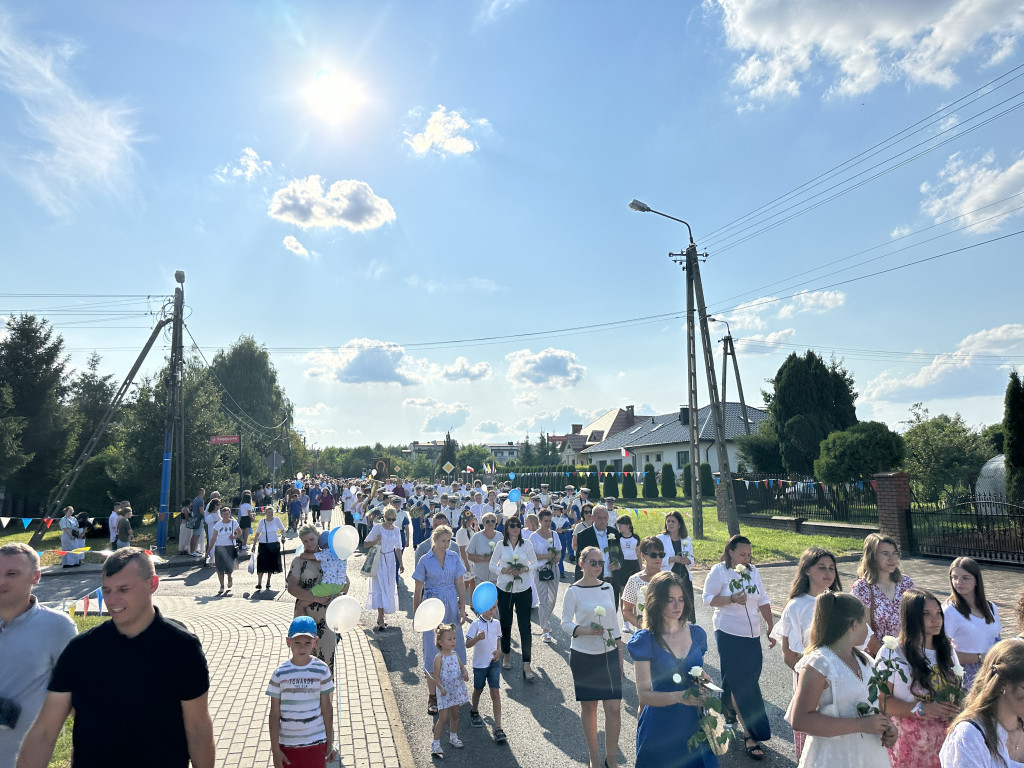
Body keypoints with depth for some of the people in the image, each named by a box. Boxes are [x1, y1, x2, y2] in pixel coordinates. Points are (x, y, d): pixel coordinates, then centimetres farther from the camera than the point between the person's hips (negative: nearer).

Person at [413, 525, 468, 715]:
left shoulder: (455, 558, 0)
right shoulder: (425, 561, -8)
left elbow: (460, 585, 5)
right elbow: (418, 590, -3)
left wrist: (462, 609, 1)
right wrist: (416, 615, -2)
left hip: (451, 606, 3)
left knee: (453, 645, 9)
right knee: (433, 649, 1)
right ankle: (432, 696, 12)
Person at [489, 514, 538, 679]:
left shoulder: (527, 545, -1)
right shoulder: (500, 546, -1)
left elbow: (535, 563, 7)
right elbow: (492, 566, 5)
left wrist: (525, 569, -12)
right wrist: (504, 570, -14)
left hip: (524, 590, -1)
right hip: (504, 590, 1)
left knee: (525, 626, -5)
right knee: (505, 624, 12)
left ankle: (526, 664, -2)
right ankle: (506, 655, 36)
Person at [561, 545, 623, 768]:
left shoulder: (607, 587, 4)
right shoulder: (573, 591, -9)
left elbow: (614, 621, 11)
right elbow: (565, 623, -8)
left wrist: (620, 652, 11)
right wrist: (587, 630, -24)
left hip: (609, 655, 3)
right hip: (583, 656, -3)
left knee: (614, 708, -1)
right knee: (589, 707, 9)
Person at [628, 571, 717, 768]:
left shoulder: (697, 634, 0)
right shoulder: (645, 641, -14)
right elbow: (644, 694, -16)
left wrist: (703, 679, -8)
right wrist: (679, 696, -30)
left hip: (693, 724, 4)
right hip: (660, 728, -4)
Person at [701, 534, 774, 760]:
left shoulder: (752, 571, 7)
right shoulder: (719, 571, -9)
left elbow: (763, 601, 12)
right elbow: (708, 598, -10)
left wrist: (771, 628, 11)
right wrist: (732, 599, -22)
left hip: (752, 636, 6)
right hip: (728, 635, -5)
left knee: (749, 680, 9)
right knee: (743, 684, -2)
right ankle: (754, 735, 6)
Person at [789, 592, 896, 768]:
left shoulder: (863, 659, 6)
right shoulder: (819, 663, -20)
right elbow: (799, 720, -26)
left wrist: (886, 725, -3)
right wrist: (861, 725, -25)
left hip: (871, 753, 7)